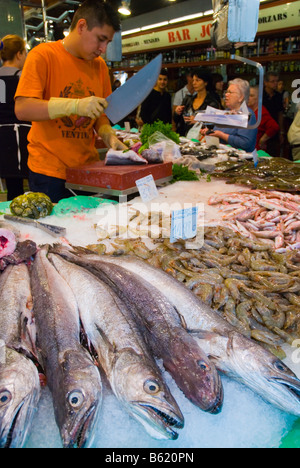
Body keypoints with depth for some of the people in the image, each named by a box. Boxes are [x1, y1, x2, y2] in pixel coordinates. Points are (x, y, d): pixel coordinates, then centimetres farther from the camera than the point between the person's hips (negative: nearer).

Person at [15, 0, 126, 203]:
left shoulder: (100, 65, 12)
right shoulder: (43, 55, -5)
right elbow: (22, 109, -15)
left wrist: (108, 136, -4)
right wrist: (75, 105, -25)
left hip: (88, 169, 5)